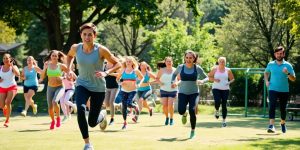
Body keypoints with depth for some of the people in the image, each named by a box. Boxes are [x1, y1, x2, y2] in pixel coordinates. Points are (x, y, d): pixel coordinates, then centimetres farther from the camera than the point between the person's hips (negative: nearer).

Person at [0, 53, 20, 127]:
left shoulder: (13, 67, -8)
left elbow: (18, 74, -28)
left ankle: (7, 120, -10)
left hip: (12, 87, -3)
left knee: (8, 102, -22)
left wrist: (12, 66, -26)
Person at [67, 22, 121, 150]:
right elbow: (70, 56, 17)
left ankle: (103, 115, 42)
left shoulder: (101, 50, -18)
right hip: (82, 85, 2)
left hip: (98, 88, -2)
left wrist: (105, 73, -26)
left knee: (92, 122, 3)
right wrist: (69, 69, 2)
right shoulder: (75, 48, -8)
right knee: (80, 110, -28)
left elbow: (117, 64, -10)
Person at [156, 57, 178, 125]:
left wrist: (176, 83, -10)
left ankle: (171, 118, 8)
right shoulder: (162, 70, 3)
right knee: (164, 105, -7)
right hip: (163, 90, 1)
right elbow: (157, 78, 12)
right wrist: (160, 82, -8)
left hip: (172, 90, -1)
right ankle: (167, 117, 19)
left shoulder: (175, 70, 1)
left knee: (170, 105, -13)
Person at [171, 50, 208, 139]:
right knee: (181, 111, -19)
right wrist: (173, 82, 2)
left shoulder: (197, 68, -4)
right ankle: (184, 114, 24)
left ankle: (193, 131, 3)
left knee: (192, 111, -18)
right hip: (182, 93, 1)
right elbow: (174, 74, 20)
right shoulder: (180, 67, -1)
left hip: (194, 93, -1)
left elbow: (206, 77, 8)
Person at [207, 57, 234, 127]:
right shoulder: (215, 69, 2)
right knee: (217, 101, -23)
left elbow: (232, 79, 13)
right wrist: (214, 80, -12)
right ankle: (217, 111, 12)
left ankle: (224, 121, 9)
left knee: (224, 105, 0)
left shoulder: (228, 70, 5)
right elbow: (209, 77, 7)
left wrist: (229, 82, -8)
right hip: (216, 89, -1)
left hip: (225, 89, 1)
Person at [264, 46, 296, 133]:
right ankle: (271, 125, -24)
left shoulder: (288, 65, -2)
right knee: (272, 106, -18)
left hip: (284, 90, 0)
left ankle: (283, 123, 35)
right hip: (273, 89, 0)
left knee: (283, 108, 11)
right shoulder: (270, 64, 4)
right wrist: (266, 81, 8)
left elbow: (293, 79, -4)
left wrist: (288, 73, -23)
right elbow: (266, 72, 25)